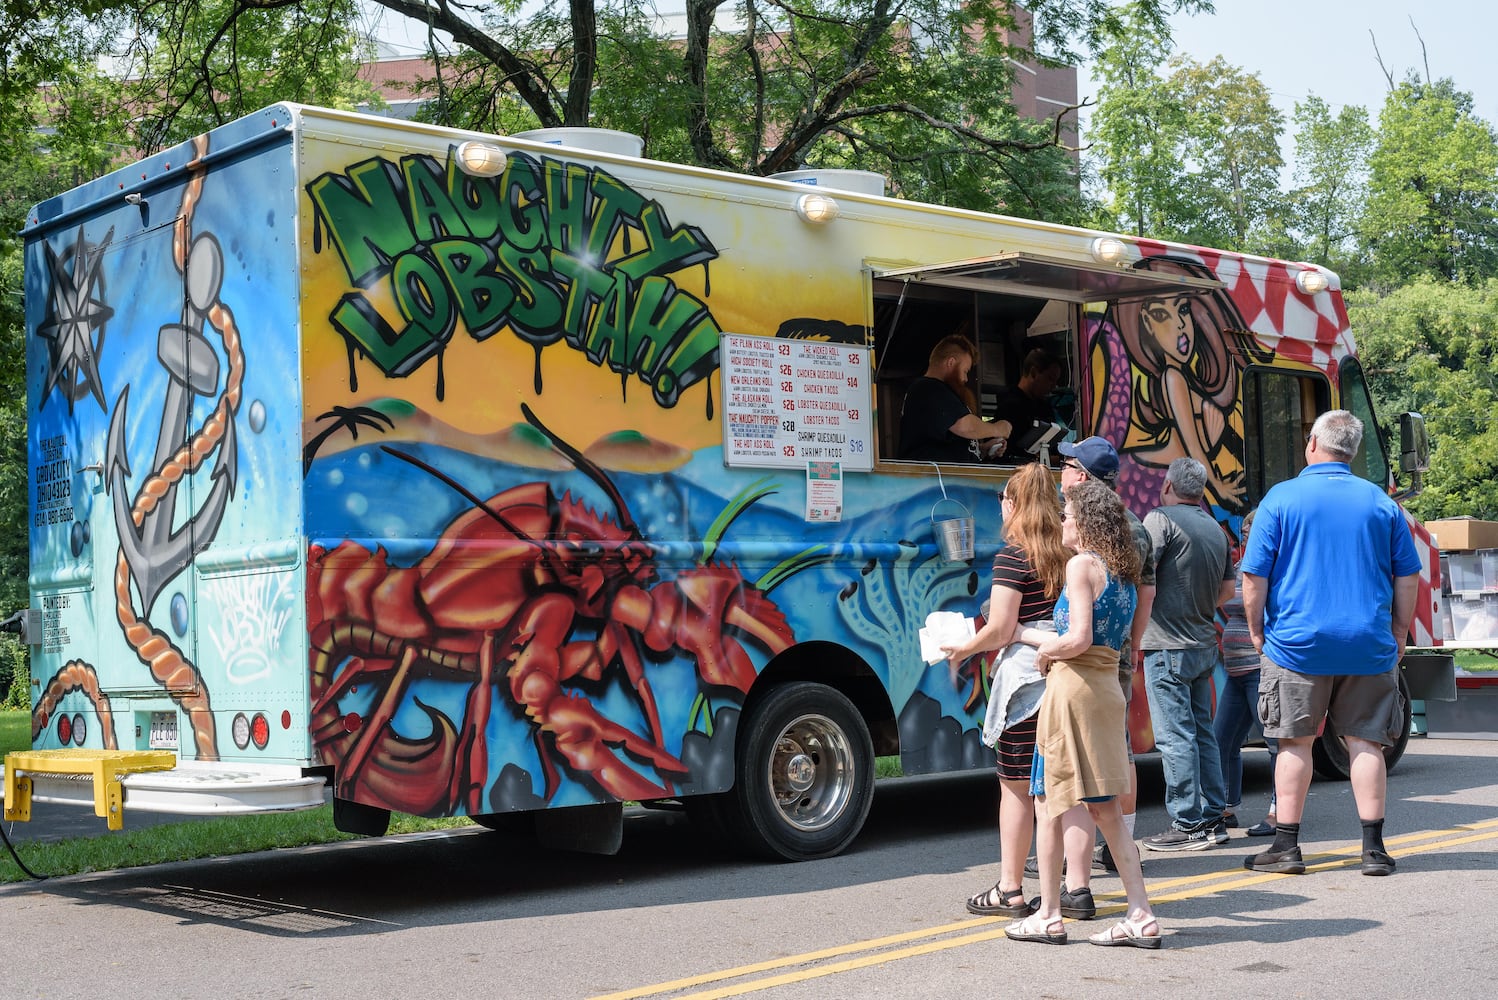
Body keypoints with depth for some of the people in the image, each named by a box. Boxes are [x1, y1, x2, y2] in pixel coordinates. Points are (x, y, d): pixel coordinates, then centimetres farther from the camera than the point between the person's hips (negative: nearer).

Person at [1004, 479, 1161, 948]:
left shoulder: (1082, 564, -11)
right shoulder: (1123, 570, 15)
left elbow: (1077, 640, -20)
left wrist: (1045, 651, 0)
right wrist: (1024, 634, 23)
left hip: (1073, 686, -8)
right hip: (1107, 687, 8)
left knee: (1048, 805, 3)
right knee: (1106, 810, 11)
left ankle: (1048, 917, 8)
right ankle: (1141, 917, 9)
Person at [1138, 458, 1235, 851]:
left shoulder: (1160, 519, -10)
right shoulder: (1216, 529, 13)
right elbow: (1226, 589, 18)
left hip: (1167, 645, -8)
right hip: (1205, 645, 8)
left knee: (1174, 737, -5)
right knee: (1202, 732, 14)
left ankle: (1188, 825, -3)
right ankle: (1212, 819, 16)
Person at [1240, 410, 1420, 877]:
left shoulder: (1281, 498, -4)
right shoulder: (1381, 503, 5)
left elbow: (1254, 577, -7)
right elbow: (1408, 579, 8)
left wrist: (1257, 630, 6)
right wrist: (1399, 635, 18)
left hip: (1296, 643, -2)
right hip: (1369, 646, 2)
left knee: (1295, 742, 5)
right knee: (1365, 742, 7)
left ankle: (1286, 847, 8)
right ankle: (1373, 847, 9)